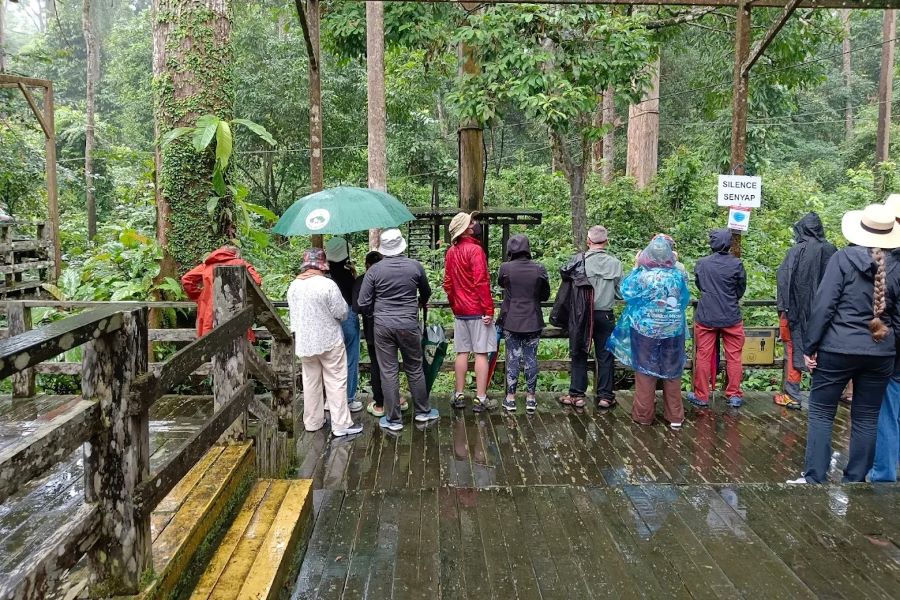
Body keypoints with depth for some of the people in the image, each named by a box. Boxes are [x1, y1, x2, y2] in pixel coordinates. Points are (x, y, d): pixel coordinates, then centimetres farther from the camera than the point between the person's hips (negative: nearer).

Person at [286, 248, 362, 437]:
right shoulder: (327, 284, -19)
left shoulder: (293, 286, 0)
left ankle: (312, 422, 24)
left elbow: (293, 314, 11)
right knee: (336, 382, 3)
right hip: (329, 341, -5)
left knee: (311, 382, 15)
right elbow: (341, 312, -15)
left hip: (304, 342, 6)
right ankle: (341, 424, 5)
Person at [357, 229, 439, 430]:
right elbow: (426, 293, 16)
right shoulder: (415, 266, -2)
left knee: (388, 372, 5)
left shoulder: (374, 270, -6)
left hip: (382, 326, -1)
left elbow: (363, 304, -5)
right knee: (415, 370, 14)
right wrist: (419, 304, 38)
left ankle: (393, 420, 12)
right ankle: (422, 411, 27)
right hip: (409, 325, 1)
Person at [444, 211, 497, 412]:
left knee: (462, 352, 11)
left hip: (459, 311, 7)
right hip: (478, 311, -7)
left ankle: (459, 396, 15)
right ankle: (480, 399, 0)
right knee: (481, 353, -2)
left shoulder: (451, 252, 9)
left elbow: (447, 283, 14)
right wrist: (489, 310, -15)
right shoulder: (475, 250, -13)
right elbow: (481, 282, -18)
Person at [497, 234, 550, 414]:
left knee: (512, 359, 7)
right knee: (531, 359, 8)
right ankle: (530, 398, 15)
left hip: (511, 322, 0)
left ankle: (511, 398, 12)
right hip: (533, 322, 1)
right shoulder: (539, 269, -6)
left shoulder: (505, 268, -9)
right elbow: (545, 295, 5)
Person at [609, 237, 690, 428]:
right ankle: (675, 416, 18)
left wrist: (635, 267, 6)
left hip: (645, 330, -2)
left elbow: (625, 291, 1)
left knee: (645, 371, 9)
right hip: (673, 330, 2)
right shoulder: (678, 274, -8)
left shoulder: (641, 275, -15)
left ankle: (644, 415, 15)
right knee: (672, 372, 12)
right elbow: (685, 299, 9)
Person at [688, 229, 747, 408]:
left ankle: (701, 396, 14)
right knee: (734, 357, 10)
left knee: (703, 357, 8)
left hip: (706, 317, 1)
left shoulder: (701, 263, -4)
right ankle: (734, 395, 17)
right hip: (731, 318, -1)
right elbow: (741, 290, 4)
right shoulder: (736, 264, -8)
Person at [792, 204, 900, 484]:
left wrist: (810, 346, -7)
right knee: (866, 419, 12)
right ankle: (855, 480, 19)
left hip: (838, 349, -3)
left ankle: (814, 479, 7)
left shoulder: (843, 259, -8)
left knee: (821, 413, 6)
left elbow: (823, 305, -12)